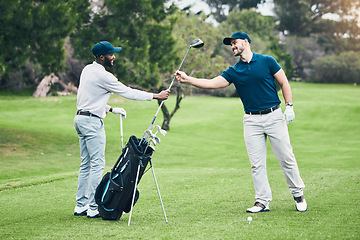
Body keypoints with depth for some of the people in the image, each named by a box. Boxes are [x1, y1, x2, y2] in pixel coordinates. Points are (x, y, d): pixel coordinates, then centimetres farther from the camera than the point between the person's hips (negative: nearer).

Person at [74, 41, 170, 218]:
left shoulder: (87, 69, 12)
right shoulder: (103, 76, -16)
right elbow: (128, 92, -12)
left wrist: (110, 109, 18)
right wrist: (156, 96, -6)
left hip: (80, 118, 10)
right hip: (92, 122, -10)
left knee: (86, 164, 11)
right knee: (97, 164, -7)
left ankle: (81, 206, 13)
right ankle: (93, 208, -8)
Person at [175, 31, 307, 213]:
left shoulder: (267, 61, 1)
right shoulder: (234, 71, 7)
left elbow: (284, 83, 4)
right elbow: (212, 83, -1)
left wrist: (289, 106, -6)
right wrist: (187, 79, -11)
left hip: (274, 116, -3)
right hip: (251, 121, 3)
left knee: (286, 158, 0)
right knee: (257, 164, 0)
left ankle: (298, 195, 14)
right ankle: (262, 201, 7)